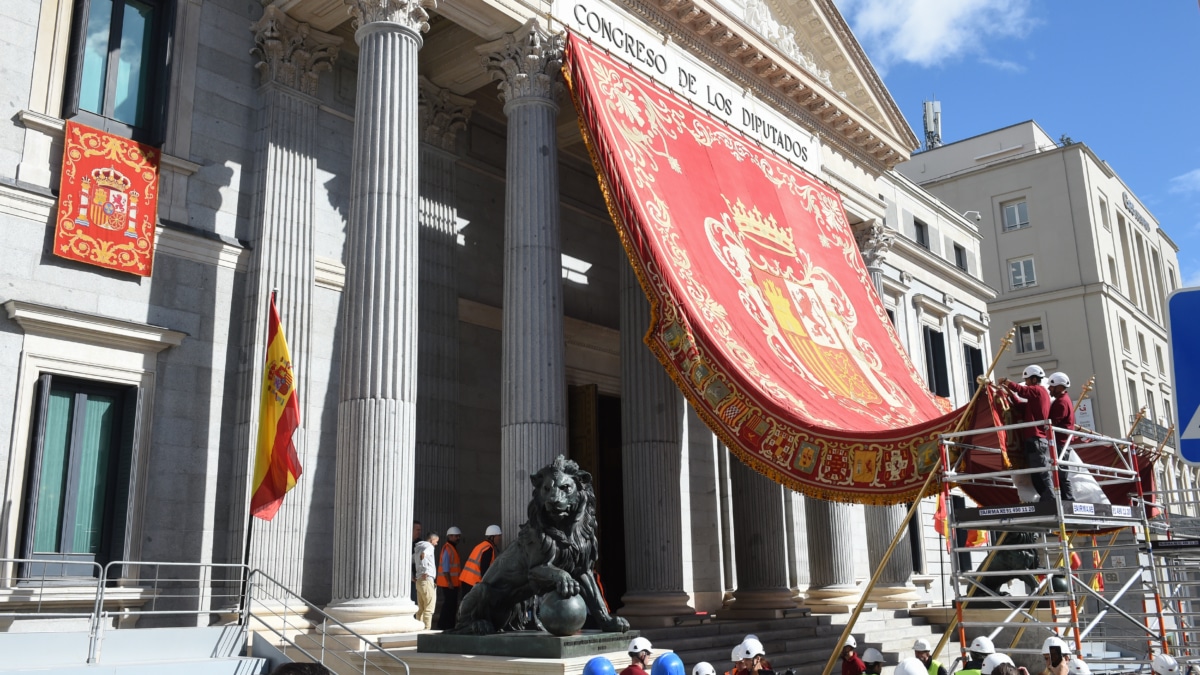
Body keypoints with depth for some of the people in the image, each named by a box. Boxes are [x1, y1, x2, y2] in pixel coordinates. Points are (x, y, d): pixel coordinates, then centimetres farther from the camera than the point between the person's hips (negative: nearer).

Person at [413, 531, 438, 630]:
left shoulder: (418, 548, 20)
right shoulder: (429, 546, -7)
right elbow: (423, 554, -30)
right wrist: (425, 572, -24)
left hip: (419, 581, 9)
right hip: (427, 580, -9)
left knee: (420, 609, 13)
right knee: (429, 609, -7)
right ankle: (426, 629, -9)